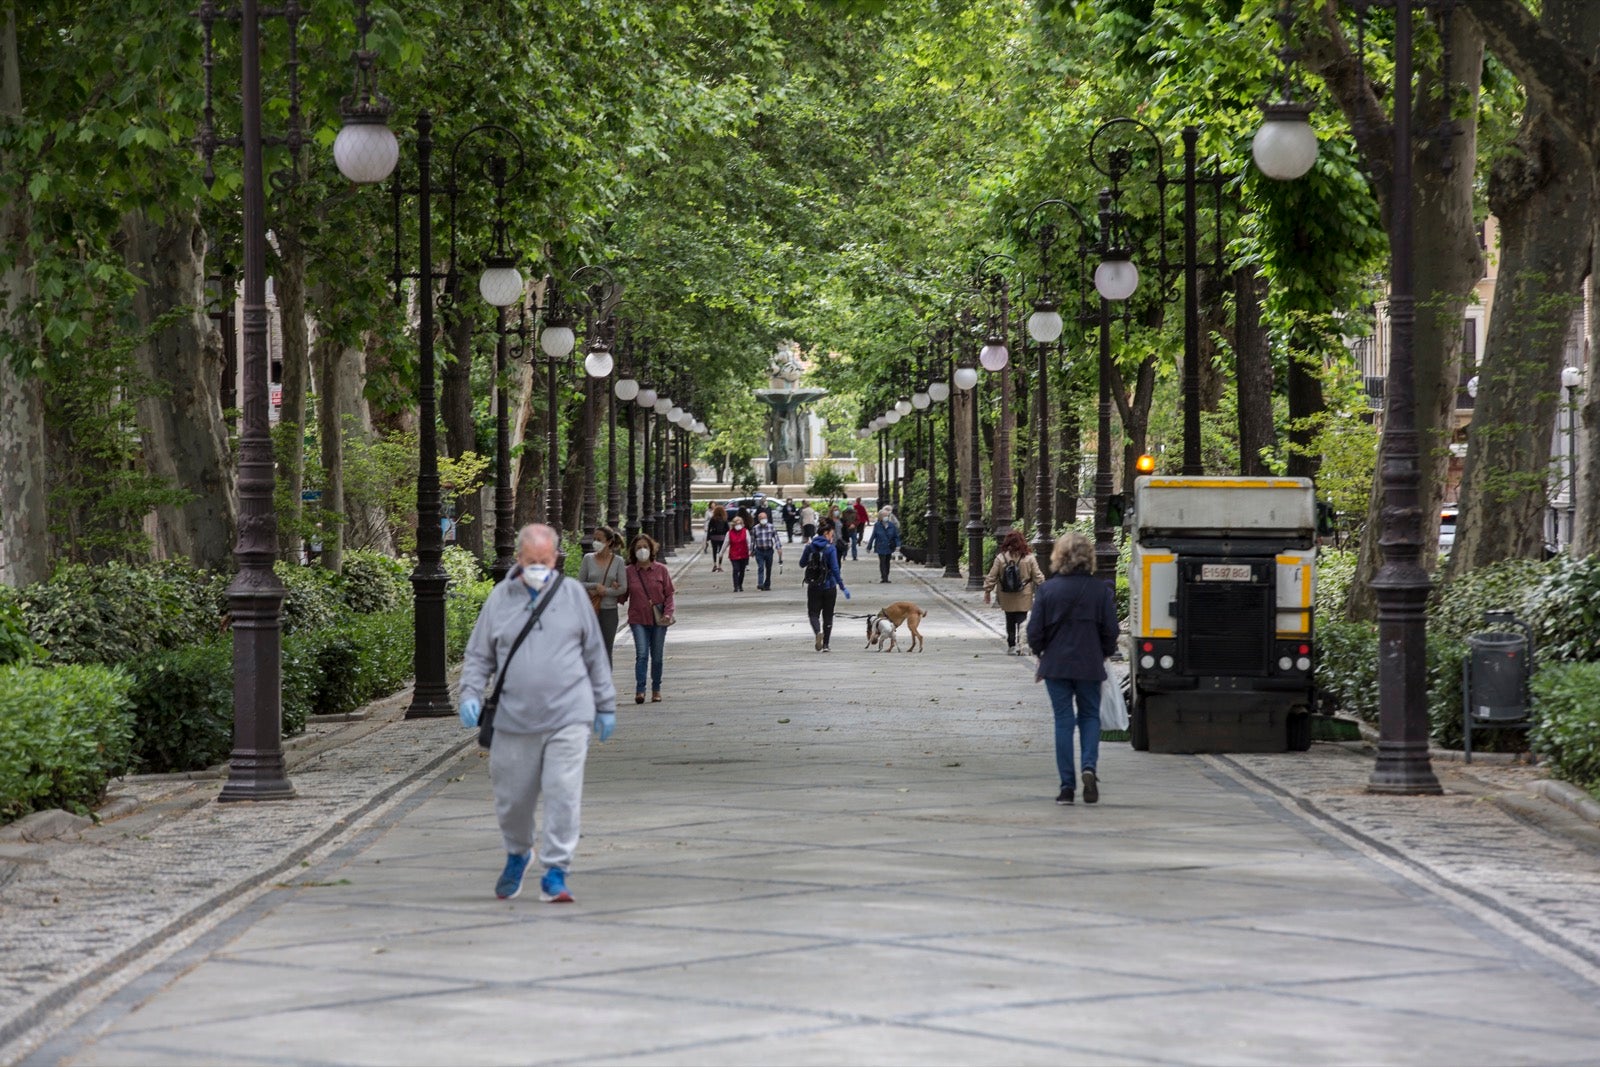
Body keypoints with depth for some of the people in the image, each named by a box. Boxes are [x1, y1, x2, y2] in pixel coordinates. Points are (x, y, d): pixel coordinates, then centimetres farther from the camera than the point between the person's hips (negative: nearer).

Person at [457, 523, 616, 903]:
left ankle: (555, 874, -3)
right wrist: (471, 693, -4)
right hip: (514, 721, 1)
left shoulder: (573, 594, 7)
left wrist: (606, 705, 15)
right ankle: (517, 853, 38)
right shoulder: (500, 599, 7)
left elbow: (595, 654, 14)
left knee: (563, 796, -9)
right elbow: (478, 655, 12)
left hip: (568, 718, -1)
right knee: (512, 798, 10)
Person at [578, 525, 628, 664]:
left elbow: (623, 588, -4)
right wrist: (596, 586, -13)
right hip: (589, 611, 0)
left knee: (606, 652, 5)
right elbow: (580, 584, 3)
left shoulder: (618, 561, 0)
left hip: (609, 611, 0)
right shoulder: (588, 558, 3)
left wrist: (603, 592, -11)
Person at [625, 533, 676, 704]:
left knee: (657, 656, 8)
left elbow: (669, 594, 3)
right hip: (638, 619, -1)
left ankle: (656, 690, 21)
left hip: (658, 619, 1)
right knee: (642, 654, -15)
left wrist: (668, 613, -10)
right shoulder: (629, 571, 2)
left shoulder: (661, 570, 2)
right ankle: (639, 690, -19)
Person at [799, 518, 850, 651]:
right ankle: (825, 644, 13)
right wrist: (843, 587, -11)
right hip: (829, 587, -2)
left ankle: (818, 632, -24)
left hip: (813, 587, 2)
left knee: (813, 613, 7)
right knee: (828, 616, 12)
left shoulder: (809, 547, -2)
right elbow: (835, 570, -16)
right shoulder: (830, 549, -13)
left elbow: (802, 564, 9)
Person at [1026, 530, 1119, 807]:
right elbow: (1110, 631, -2)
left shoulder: (1048, 589, -7)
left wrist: (1040, 652, 16)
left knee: (1063, 721, 5)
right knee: (1090, 716, 16)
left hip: (1056, 665, 0)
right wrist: (1103, 655, 16)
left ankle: (1067, 785, 3)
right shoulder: (1100, 590, -6)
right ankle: (1089, 766, -8)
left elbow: (1035, 631, -4)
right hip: (1090, 666, 0)